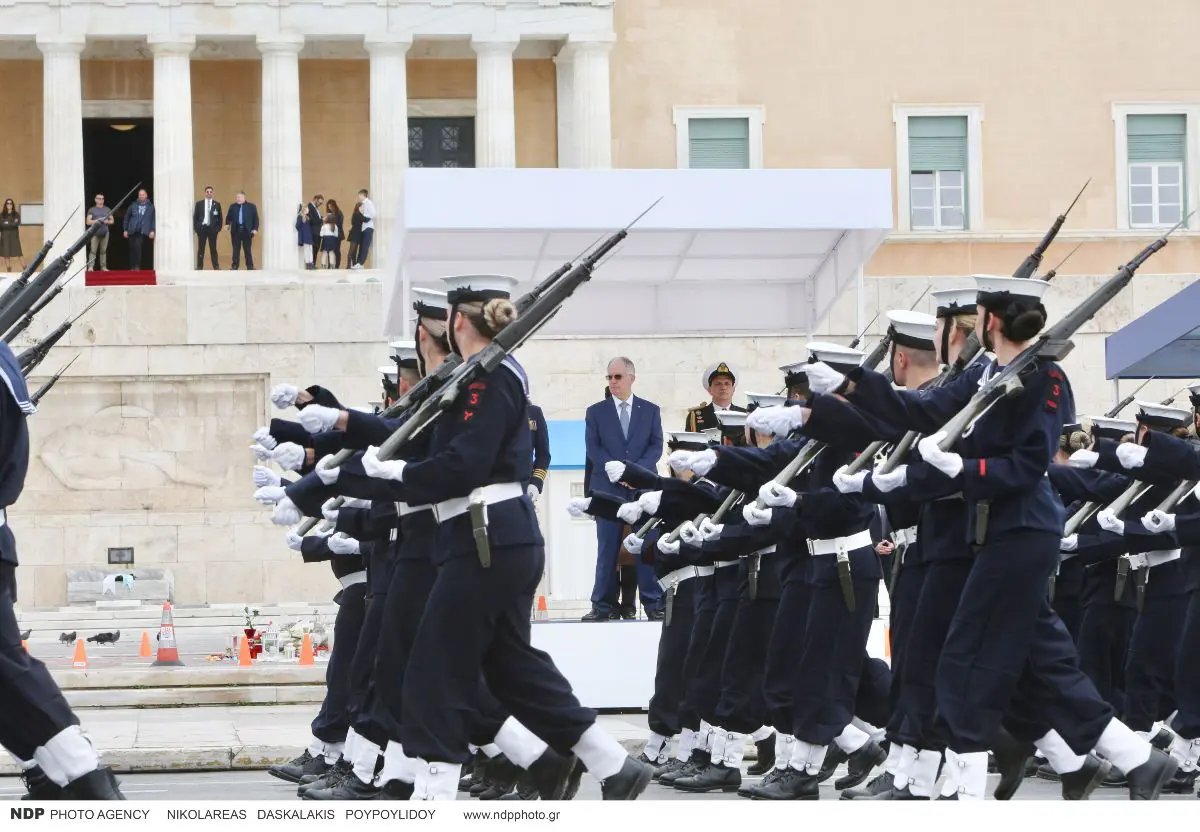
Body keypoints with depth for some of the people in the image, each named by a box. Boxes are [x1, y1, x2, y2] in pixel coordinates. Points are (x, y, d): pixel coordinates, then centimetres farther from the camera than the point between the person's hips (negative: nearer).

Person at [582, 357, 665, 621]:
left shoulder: (650, 410, 10)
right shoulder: (596, 412, 9)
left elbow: (656, 446, 3)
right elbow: (593, 449, 1)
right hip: (608, 488, 0)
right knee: (607, 549, 0)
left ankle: (653, 603, 0)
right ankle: (604, 605, 3)